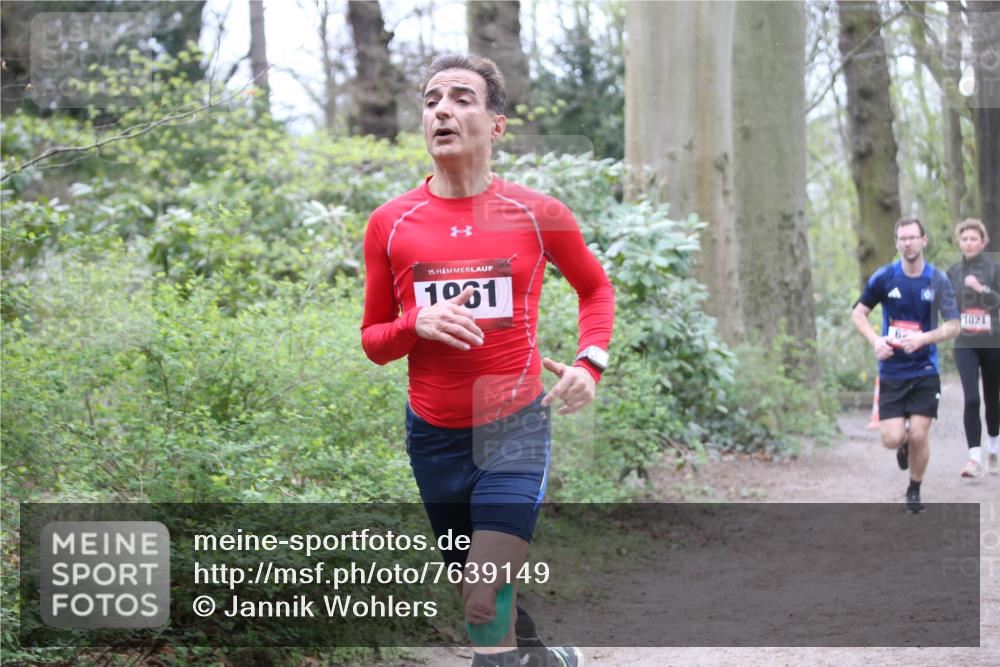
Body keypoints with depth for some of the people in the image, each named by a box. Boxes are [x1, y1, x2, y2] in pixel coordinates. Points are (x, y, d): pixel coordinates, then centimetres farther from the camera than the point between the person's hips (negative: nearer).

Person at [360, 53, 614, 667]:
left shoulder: (537, 214, -4)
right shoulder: (391, 224, 0)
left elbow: (596, 287, 14)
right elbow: (373, 340, 8)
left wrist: (590, 364, -3)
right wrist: (416, 325, -15)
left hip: (516, 427, -3)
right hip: (433, 433, 3)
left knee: (487, 600, -17)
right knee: (481, 595, 15)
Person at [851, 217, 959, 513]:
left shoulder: (938, 279, -4)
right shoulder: (884, 277, -3)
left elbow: (953, 325, -4)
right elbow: (858, 313, 6)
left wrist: (924, 338, -21)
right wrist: (875, 340, -12)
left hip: (925, 371, 0)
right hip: (892, 371, 1)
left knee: (918, 436, -6)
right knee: (892, 439, -7)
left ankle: (915, 490, 20)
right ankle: (904, 444, 31)